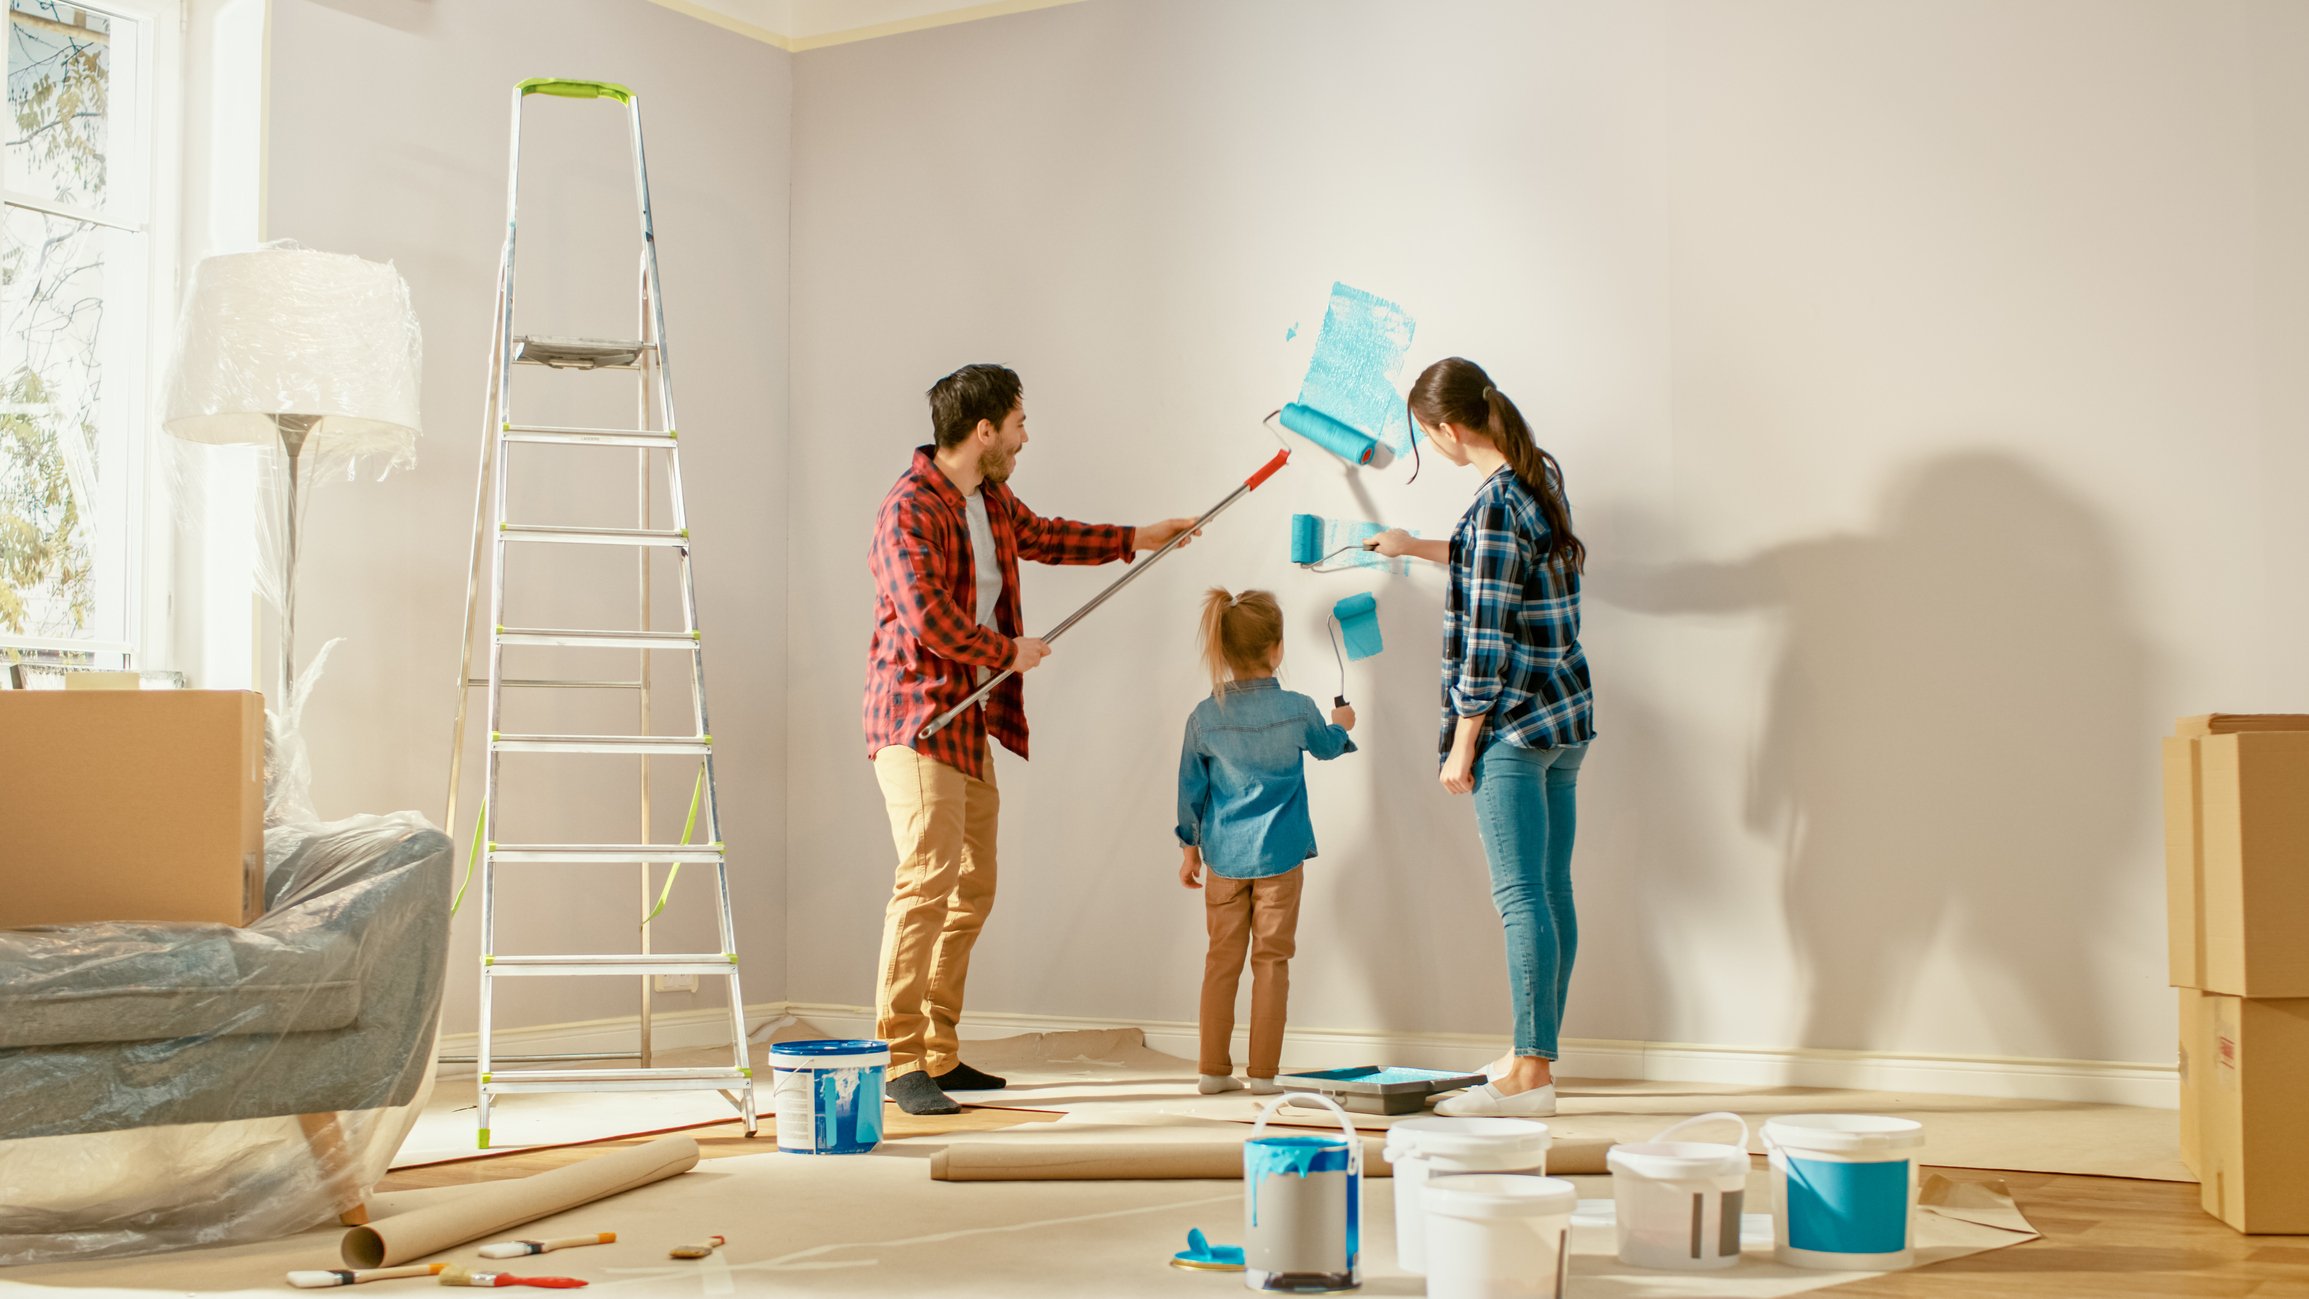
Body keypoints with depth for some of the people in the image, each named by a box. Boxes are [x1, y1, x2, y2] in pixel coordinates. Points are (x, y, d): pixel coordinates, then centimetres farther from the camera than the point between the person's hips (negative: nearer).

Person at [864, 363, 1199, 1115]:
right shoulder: (912, 508, -17)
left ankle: (939, 1054, 16)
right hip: (917, 720, -10)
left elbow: (1043, 538, 34)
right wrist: (1010, 651, -10)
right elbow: (927, 617, -24)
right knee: (928, 878, -17)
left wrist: (1137, 539, 38)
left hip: (971, 724, 10)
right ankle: (902, 1062, -14)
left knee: (972, 889, 10)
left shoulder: (992, 501, 13)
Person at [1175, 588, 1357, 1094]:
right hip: (1279, 853, -2)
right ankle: (1263, 1071, 5)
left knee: (1222, 960, 9)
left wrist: (1190, 848, 16)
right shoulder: (1296, 709, -8)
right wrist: (1341, 724, 38)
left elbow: (1191, 788, 5)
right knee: (1271, 961, 4)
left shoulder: (1204, 716, -4)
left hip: (1224, 856, 2)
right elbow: (1327, 745, 15)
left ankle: (1213, 1069, 12)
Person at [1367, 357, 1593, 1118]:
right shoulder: (1542, 477, 10)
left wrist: (1462, 745, -13)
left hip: (1513, 725, -9)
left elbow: (1488, 639, -18)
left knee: (1522, 897, -7)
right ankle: (1539, 1055, 21)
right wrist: (1419, 549, 40)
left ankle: (1529, 1077, -4)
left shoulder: (1494, 506, -18)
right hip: (1566, 718, 9)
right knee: (1552, 892, 12)